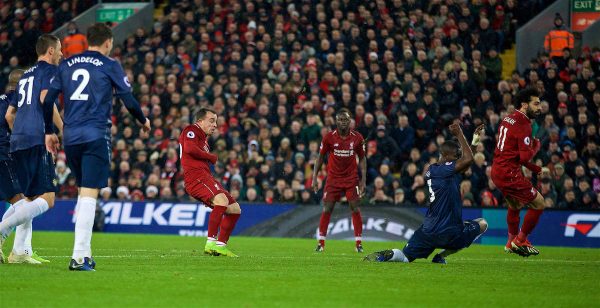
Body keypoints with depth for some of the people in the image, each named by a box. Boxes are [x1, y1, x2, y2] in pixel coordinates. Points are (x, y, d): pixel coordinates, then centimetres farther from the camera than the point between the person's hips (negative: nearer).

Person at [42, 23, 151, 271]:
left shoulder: (67, 65, 14)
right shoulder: (109, 66, 1)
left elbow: (47, 99, 11)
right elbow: (129, 101, 0)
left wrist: (48, 132, 20)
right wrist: (143, 121, 19)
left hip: (70, 137, 5)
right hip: (96, 136, -5)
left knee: (83, 191, 18)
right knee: (89, 194, -8)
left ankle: (84, 252, 16)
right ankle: (79, 257, -17)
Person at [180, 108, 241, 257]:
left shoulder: (203, 138, 33)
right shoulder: (191, 131, 3)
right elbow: (189, 148, -16)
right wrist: (212, 157, -4)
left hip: (205, 177, 10)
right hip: (195, 176, -10)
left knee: (235, 209, 8)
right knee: (222, 200, -33)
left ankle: (221, 245, 10)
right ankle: (211, 243, -36)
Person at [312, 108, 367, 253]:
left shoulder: (357, 137, -5)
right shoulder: (329, 137, -7)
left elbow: (362, 158, 4)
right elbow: (320, 157, 2)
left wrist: (363, 179, -2)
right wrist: (314, 177, -3)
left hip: (352, 179, 0)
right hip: (333, 178, 0)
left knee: (355, 208, -5)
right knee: (327, 208, -5)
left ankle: (359, 243, 1)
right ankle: (321, 242, 2)